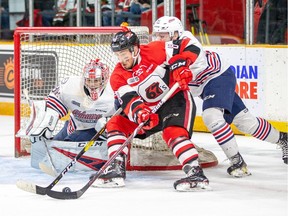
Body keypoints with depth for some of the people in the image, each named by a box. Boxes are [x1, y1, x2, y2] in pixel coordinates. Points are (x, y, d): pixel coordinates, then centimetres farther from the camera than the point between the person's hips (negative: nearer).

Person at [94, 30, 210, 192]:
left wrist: (180, 68, -25)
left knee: (173, 133, -31)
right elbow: (128, 100, -18)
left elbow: (181, 51, -8)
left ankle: (196, 174, -37)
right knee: (115, 123, -3)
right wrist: (138, 112, -38)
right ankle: (116, 170, -6)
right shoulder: (118, 77, -6)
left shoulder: (154, 51, -17)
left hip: (177, 99, -6)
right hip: (151, 109, 6)